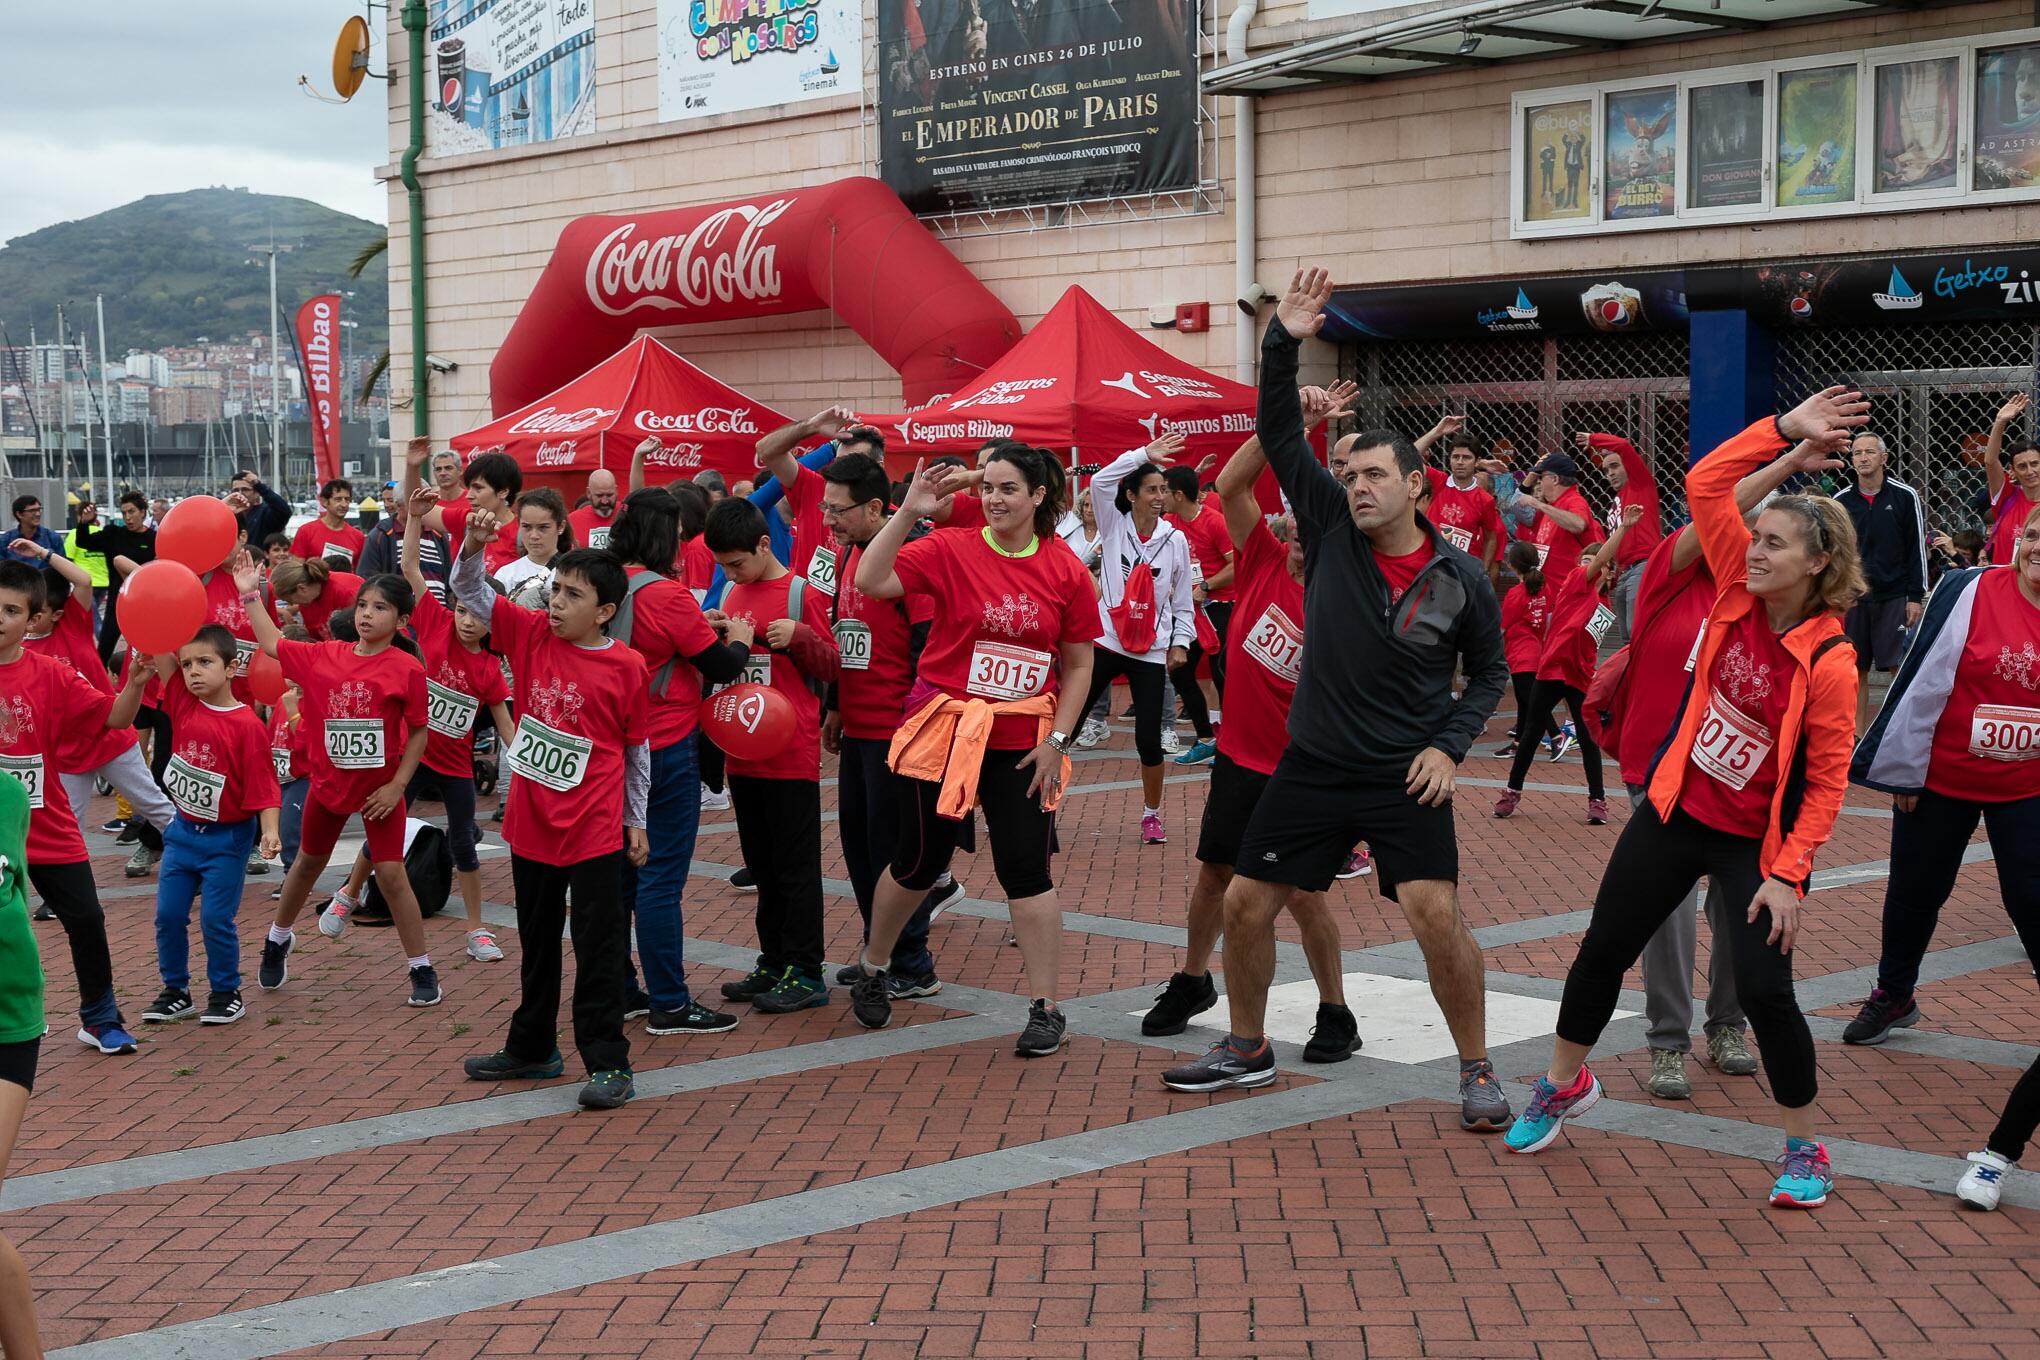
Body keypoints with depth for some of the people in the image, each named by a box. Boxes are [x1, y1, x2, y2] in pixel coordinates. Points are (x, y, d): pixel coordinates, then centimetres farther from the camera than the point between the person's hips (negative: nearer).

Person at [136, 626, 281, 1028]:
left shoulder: (247, 725, -17)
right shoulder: (183, 705, -2)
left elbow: (263, 785, -17)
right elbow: (160, 653, -8)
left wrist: (269, 831, -29)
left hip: (227, 838, -5)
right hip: (183, 830, 6)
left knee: (216, 918, -2)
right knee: (168, 915, 8)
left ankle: (226, 994, 14)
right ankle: (175, 991, 21)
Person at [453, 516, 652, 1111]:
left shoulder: (624, 666, -9)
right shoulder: (530, 633, 1)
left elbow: (637, 748, 0)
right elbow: (470, 592, -1)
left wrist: (636, 821, 3)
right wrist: (474, 545, -21)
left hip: (594, 829, -5)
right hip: (531, 822, 5)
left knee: (599, 945, -1)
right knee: (537, 941, 19)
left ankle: (609, 1063, 5)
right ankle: (532, 1048, 32)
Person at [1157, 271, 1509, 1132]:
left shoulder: (1460, 580, -5)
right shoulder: (1331, 532, -2)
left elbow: (1489, 672, 8)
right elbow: (1279, 437, -9)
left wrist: (1451, 745, -6)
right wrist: (1284, 343, -20)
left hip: (1404, 777, -3)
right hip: (1313, 767, 3)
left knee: (1437, 916, -14)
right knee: (1244, 904, 7)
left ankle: (1476, 1071, 5)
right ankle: (1247, 1049, 29)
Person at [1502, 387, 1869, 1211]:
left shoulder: (1827, 663, -21)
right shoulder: (1739, 593, -7)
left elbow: (1827, 782, -16)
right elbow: (1705, 486, -9)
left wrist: (1789, 874, -21)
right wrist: (1783, 432, -14)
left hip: (1755, 842, -5)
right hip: (1675, 811, 5)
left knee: (1764, 988, -10)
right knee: (1604, 951, 13)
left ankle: (1804, 1150, 10)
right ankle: (1563, 1084, 37)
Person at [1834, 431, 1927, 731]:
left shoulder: (1905, 496, 0)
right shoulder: (1840, 501, 6)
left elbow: (1917, 548, 0)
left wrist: (1916, 596, -4)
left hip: (1894, 597, -2)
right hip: (1852, 597, 3)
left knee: (1899, 667, -5)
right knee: (1856, 670, 5)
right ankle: (1859, 735, 12)